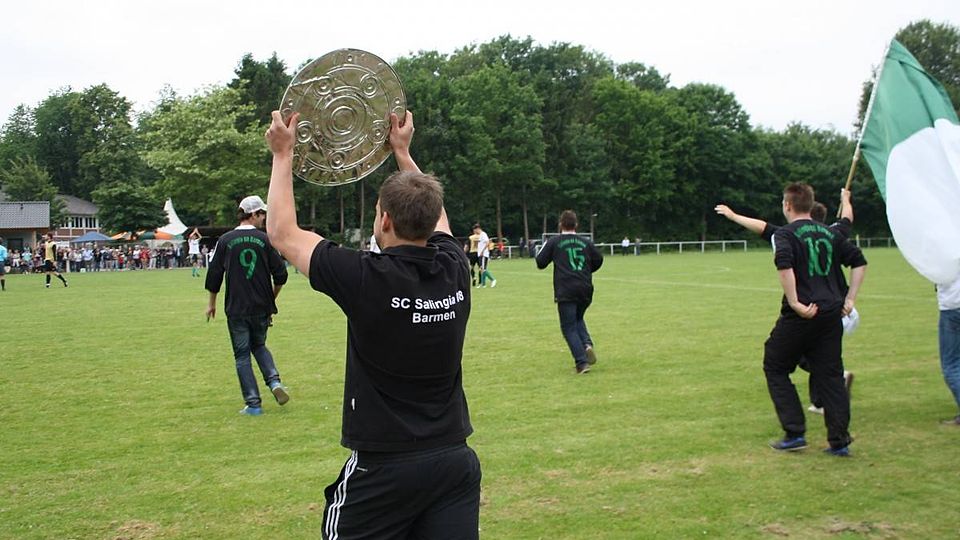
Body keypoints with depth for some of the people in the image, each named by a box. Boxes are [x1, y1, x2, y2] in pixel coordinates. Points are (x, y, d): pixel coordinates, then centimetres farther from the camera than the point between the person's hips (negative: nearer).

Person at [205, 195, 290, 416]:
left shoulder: (225, 240, -2)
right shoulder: (264, 240, -2)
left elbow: (214, 274, 2)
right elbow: (280, 275, -1)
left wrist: (212, 303, 15)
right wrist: (272, 298, 17)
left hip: (236, 309, -1)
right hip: (262, 307, 1)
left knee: (242, 355, 7)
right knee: (259, 345, 23)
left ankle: (253, 404, 4)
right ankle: (274, 381, 1)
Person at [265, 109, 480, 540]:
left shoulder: (367, 278, -17)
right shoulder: (454, 270, -4)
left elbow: (283, 233, -2)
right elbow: (431, 212, 20)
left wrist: (283, 155, 8)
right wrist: (402, 151, 28)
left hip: (383, 467, -4)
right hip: (455, 460, 5)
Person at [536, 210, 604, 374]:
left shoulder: (553, 242, 1)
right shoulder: (586, 242, 10)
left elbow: (540, 263, 2)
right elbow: (598, 261, 15)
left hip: (565, 292, -4)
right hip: (585, 290, 4)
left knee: (569, 328, 3)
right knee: (578, 319, 26)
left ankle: (581, 362, -10)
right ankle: (587, 344, -1)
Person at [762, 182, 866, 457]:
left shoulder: (785, 234, -3)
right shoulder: (830, 233, 15)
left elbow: (784, 264, -22)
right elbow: (859, 261, 15)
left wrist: (795, 303, -19)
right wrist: (849, 299, 15)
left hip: (799, 316, -5)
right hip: (831, 314, 5)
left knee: (775, 368, 10)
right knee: (830, 374, 11)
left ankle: (795, 433, 6)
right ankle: (840, 441, 10)